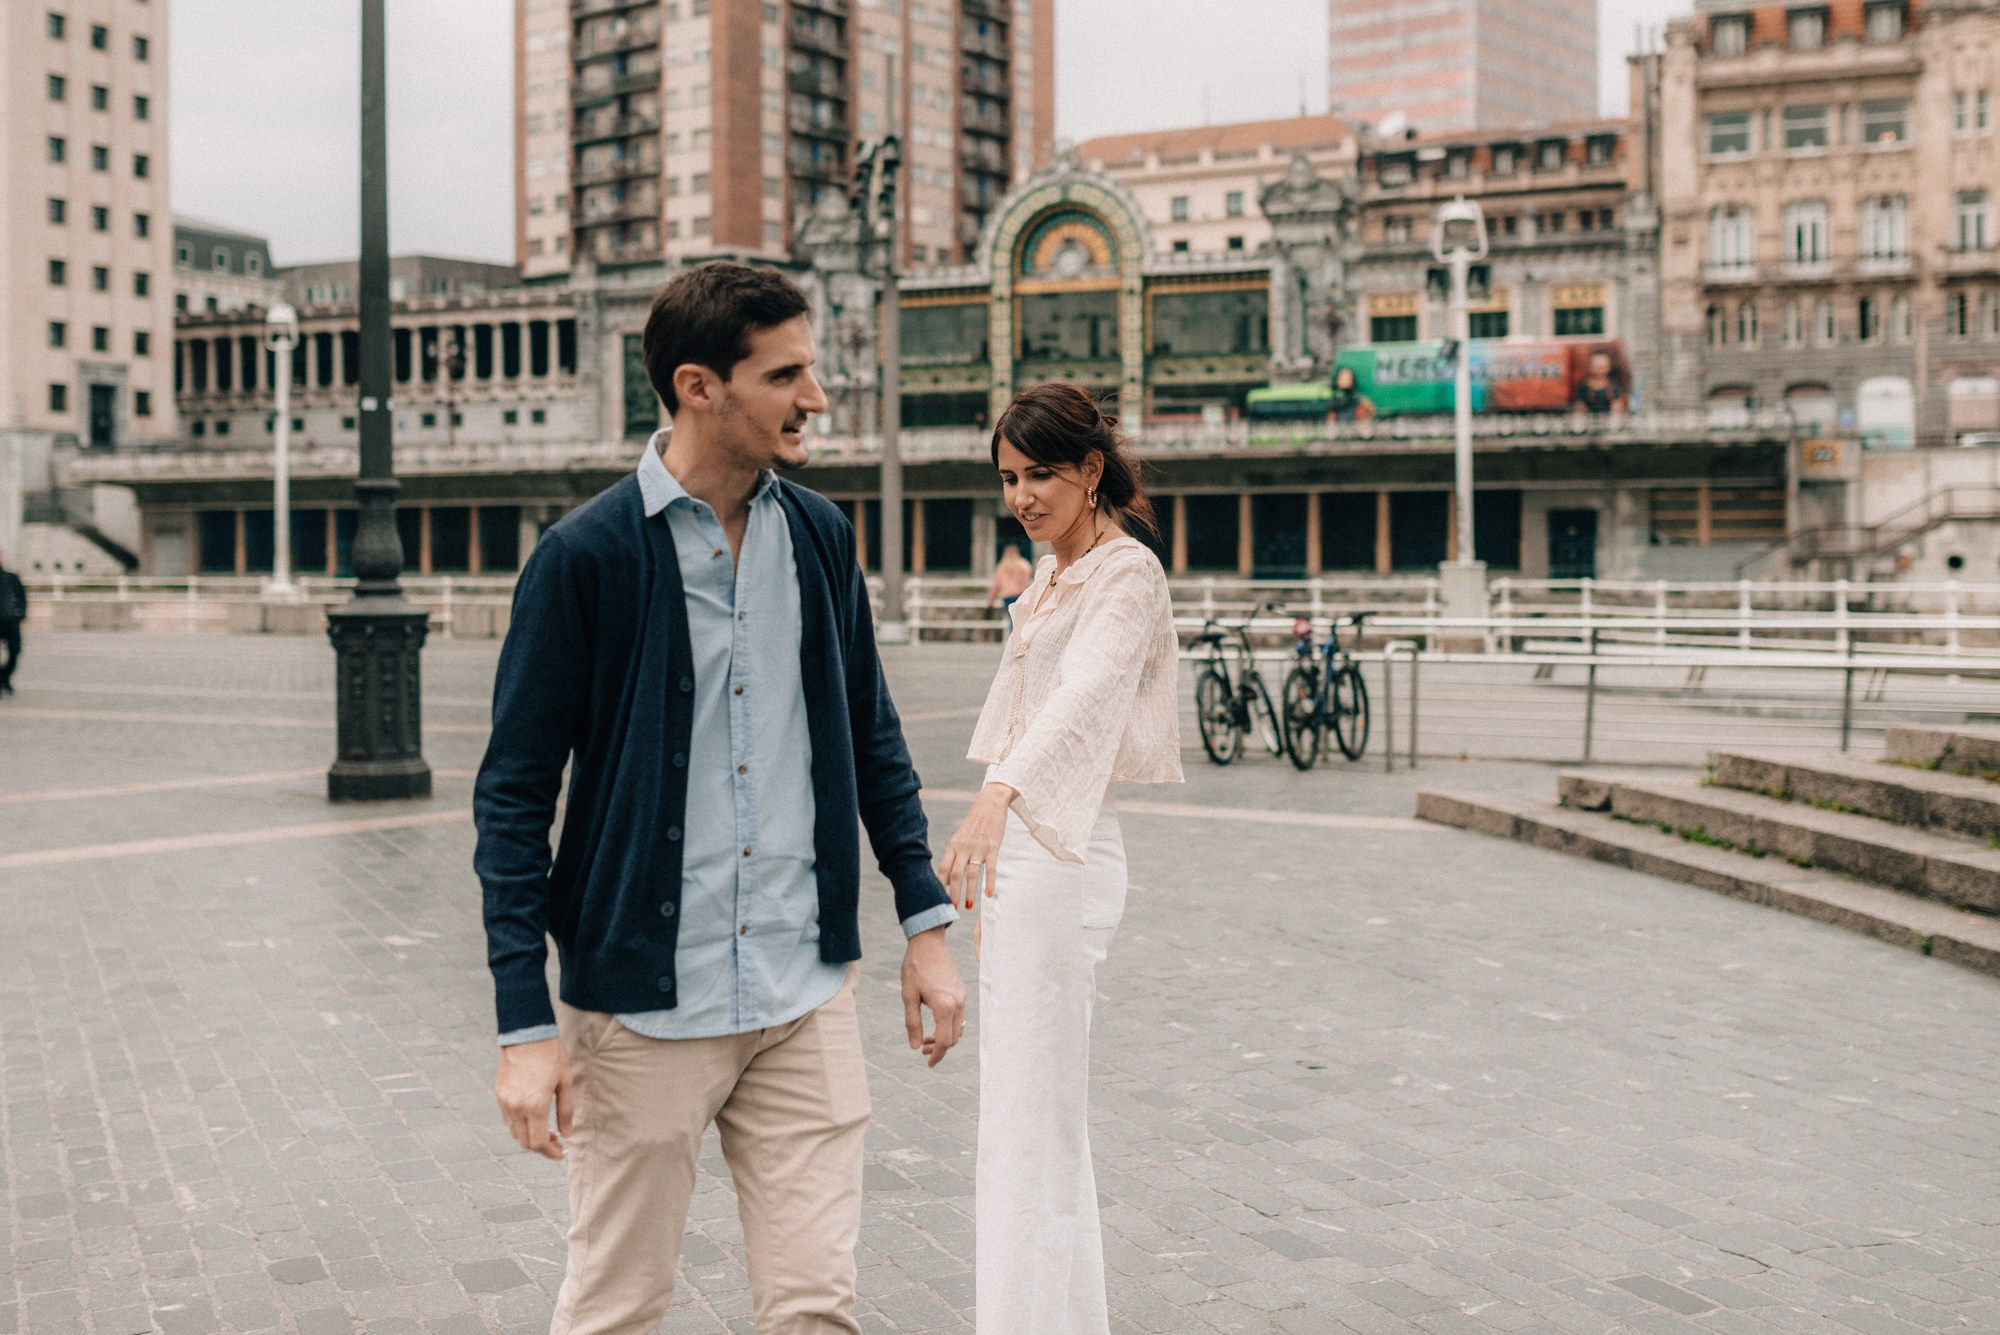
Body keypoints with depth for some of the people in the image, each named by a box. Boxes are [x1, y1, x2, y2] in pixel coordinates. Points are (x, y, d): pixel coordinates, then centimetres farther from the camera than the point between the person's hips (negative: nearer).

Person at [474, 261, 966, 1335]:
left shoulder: (819, 536, 5)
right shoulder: (585, 558, -10)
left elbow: (871, 737, 15)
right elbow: (513, 795, -8)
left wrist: (925, 921, 9)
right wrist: (525, 1024, -12)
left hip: (804, 1001, 4)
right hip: (641, 1004, -3)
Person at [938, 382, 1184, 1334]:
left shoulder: (1128, 573, -11)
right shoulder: (1053, 577, 17)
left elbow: (1084, 692, -29)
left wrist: (997, 794, -46)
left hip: (1059, 856, -10)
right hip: (1017, 850, 10)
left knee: (1028, 1123, -7)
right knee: (1025, 1112, 16)